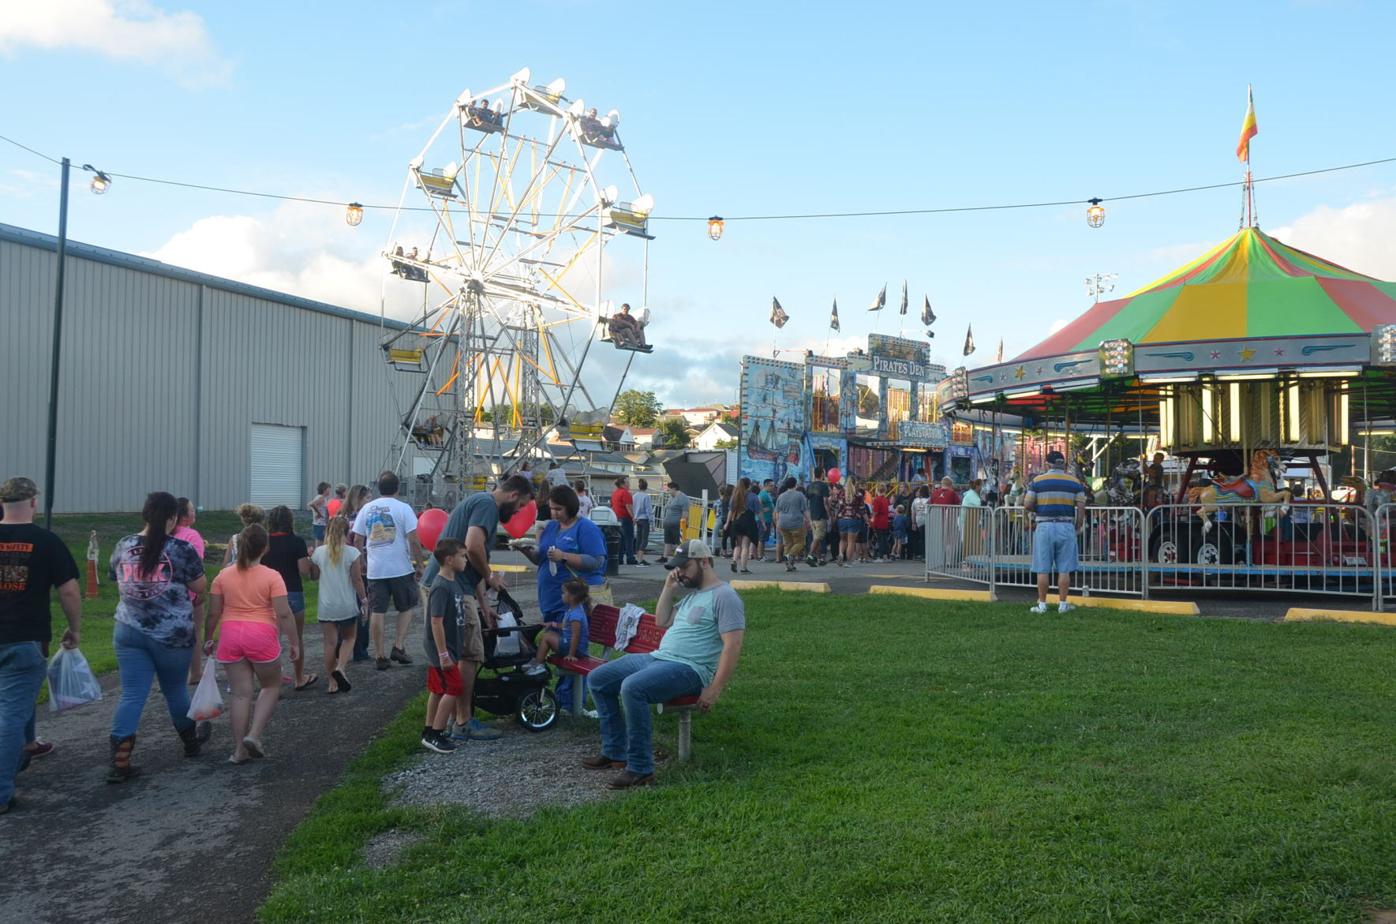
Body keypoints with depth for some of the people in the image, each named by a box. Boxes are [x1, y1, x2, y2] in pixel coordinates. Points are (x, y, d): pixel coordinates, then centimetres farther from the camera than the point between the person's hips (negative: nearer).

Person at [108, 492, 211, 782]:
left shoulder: (122, 547, 1)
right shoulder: (181, 549, -12)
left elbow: (120, 586, 15)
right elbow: (201, 588, -4)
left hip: (129, 631, 3)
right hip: (173, 634, -3)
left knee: (132, 695, 3)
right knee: (175, 690, 16)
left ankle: (119, 762, -3)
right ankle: (191, 740, 37)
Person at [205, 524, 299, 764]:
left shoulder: (224, 575, 3)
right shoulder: (272, 577, -7)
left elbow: (213, 613, 6)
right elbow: (284, 614, -11)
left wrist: (208, 639, 20)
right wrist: (294, 643, -4)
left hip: (230, 636, 4)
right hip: (261, 636, -3)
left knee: (241, 693, 8)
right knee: (271, 686, 16)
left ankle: (240, 749, 10)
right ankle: (254, 735, 1)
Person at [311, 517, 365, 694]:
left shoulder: (319, 552, -2)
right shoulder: (352, 553, -10)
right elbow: (357, 580, -8)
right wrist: (364, 599, 3)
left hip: (325, 605, 2)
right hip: (347, 605, -2)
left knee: (330, 643, 8)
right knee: (349, 638, 17)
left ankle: (333, 682, 11)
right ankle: (340, 668, -7)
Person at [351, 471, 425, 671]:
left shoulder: (367, 509, 6)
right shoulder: (403, 508, -6)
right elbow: (414, 540, -11)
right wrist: (419, 565, -2)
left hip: (375, 570, 3)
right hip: (401, 569, -3)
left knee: (377, 612, 6)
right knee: (407, 608, 15)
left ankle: (380, 656, 8)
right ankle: (398, 647, 5)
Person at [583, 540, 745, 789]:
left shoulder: (724, 596, -10)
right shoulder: (692, 595, 21)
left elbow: (732, 646, -17)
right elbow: (661, 621, 25)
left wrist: (713, 691, -21)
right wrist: (669, 588, 12)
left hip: (689, 668, -10)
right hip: (657, 657, 10)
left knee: (632, 687, -34)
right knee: (598, 679, 6)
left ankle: (641, 769, -24)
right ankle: (615, 752, 8)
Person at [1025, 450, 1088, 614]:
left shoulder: (1037, 481, 1)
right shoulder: (1074, 481, 4)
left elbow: (1027, 505, -2)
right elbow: (1081, 507, -1)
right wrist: (1077, 526, 8)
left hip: (1044, 527, -1)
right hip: (1066, 527, 1)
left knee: (1043, 570, 4)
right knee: (1064, 569, 6)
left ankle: (1042, 604, 8)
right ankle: (1063, 604, 10)